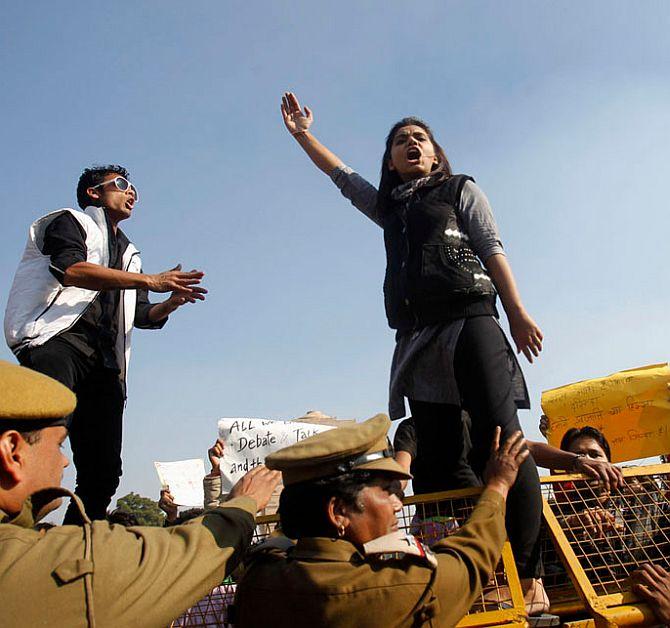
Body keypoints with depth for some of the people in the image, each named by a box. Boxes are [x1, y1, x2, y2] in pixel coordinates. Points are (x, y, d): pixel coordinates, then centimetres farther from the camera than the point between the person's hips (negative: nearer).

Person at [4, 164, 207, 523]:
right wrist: (150, 280, -9)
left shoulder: (127, 252, 35)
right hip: (57, 337, -7)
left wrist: (171, 302, 8)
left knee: (104, 469, -2)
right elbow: (71, 269, -8)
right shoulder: (71, 222, 15)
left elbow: (142, 316, 31)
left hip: (104, 360, 7)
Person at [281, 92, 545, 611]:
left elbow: (492, 249, 6)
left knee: (499, 441, -18)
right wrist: (303, 134, 36)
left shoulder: (460, 189, 17)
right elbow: (342, 175, 37)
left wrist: (517, 311, -5)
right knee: (439, 459, -8)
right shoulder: (388, 207, 30)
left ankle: (529, 577, -17)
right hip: (416, 335, 5)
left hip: (468, 319, -5)